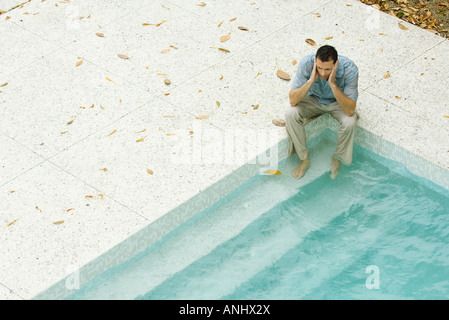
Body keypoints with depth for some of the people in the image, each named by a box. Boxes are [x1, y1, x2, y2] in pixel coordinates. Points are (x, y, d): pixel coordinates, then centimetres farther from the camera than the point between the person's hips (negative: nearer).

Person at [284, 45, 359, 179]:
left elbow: (350, 111, -37)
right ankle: (304, 160, -8)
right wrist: (311, 80, -43)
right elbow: (293, 100, -29)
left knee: (350, 122, -33)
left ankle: (337, 159, -4)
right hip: (314, 99, 2)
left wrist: (333, 84, -47)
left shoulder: (349, 69, -34)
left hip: (338, 102, -2)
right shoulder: (306, 63, -30)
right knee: (290, 112, -27)